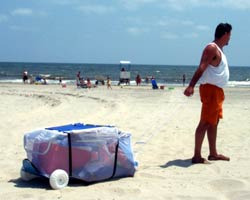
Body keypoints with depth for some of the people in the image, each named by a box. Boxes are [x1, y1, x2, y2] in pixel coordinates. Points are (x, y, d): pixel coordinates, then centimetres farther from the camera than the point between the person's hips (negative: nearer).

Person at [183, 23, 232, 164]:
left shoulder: (219, 50, 18)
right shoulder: (212, 48, -13)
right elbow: (201, 68, -24)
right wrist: (191, 86, -34)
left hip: (217, 90, 10)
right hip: (210, 89, -10)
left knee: (214, 122, 15)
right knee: (205, 122, -10)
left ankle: (213, 153, 25)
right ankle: (197, 156, -7)